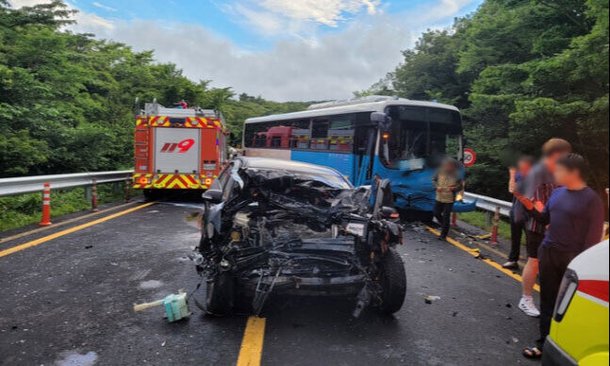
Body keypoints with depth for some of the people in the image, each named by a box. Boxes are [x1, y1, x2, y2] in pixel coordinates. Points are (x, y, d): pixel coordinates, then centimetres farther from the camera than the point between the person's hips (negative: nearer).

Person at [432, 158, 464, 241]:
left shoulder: (456, 175, -13)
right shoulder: (440, 172, -7)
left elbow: (461, 186, -3)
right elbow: (434, 180, 7)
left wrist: (454, 188, -23)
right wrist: (437, 186, -11)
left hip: (449, 199, -4)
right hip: (439, 198, 4)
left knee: (446, 217, -1)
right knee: (436, 213, 13)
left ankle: (443, 235, 11)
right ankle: (444, 226, 41)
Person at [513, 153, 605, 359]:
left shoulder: (591, 199, -11)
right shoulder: (557, 193, 8)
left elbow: (594, 236, -12)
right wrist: (528, 204, 1)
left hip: (572, 258, -6)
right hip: (547, 252, 6)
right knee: (547, 300, 11)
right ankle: (545, 343, 22)